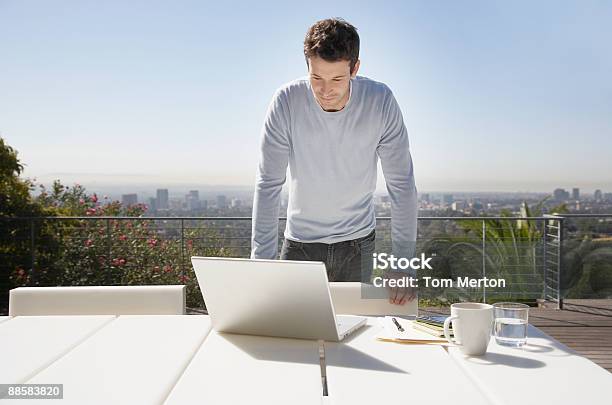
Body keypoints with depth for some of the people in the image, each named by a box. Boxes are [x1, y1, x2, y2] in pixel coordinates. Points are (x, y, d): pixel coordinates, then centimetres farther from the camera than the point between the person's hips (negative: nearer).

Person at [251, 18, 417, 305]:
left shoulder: (381, 102, -17)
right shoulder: (287, 101, -18)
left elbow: (402, 185, -12)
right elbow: (268, 185, -14)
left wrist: (402, 264, -15)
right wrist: (262, 262, -18)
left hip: (357, 241, 0)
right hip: (300, 241, 0)